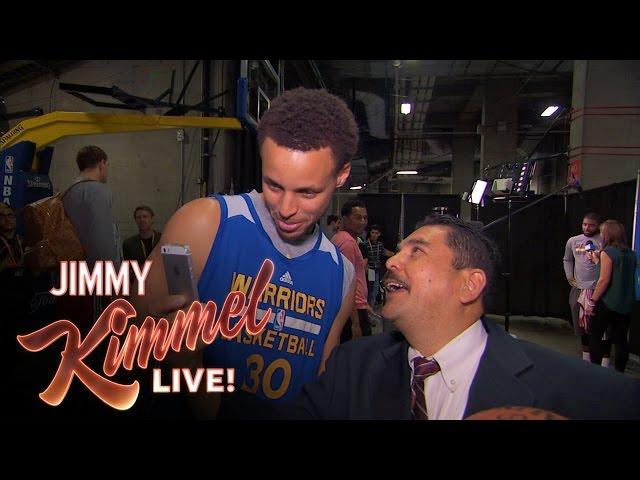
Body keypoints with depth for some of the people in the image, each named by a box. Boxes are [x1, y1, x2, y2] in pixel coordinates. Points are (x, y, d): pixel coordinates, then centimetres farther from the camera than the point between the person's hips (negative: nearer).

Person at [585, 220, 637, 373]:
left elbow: (604, 279, -18)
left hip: (607, 303, -6)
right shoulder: (631, 254, 7)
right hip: (626, 304, 6)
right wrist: (597, 262, 18)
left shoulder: (607, 252, -13)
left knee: (595, 337, 7)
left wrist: (592, 301, -13)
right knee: (621, 340, 10)